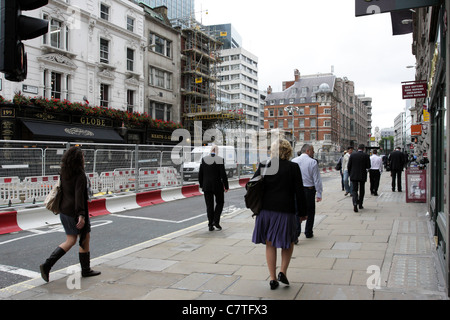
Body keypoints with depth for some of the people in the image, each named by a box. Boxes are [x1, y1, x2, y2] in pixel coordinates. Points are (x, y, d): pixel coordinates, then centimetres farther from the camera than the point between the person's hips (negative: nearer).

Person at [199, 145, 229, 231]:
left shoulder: (204, 159, 2)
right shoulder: (220, 160, -10)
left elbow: (200, 174, 5)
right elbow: (223, 174, -12)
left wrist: (201, 185, 14)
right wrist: (226, 186, -3)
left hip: (207, 186, 3)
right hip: (217, 186, -3)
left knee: (209, 205, 9)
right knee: (220, 203, 15)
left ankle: (210, 225, 10)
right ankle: (216, 221, 2)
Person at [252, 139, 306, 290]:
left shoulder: (263, 166, 0)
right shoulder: (293, 167, -6)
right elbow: (299, 192, -6)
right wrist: (301, 212, 3)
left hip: (266, 210, 2)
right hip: (285, 211, -2)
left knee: (270, 244, 12)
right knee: (289, 241, 19)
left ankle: (273, 278, 15)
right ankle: (283, 271, 8)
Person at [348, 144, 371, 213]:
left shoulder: (352, 155, -2)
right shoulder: (366, 155, -6)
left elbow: (349, 166, -1)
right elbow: (368, 166, -6)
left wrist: (350, 174, 11)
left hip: (354, 176, 0)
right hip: (362, 176, 0)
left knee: (354, 190, 2)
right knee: (361, 190, 15)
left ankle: (355, 204, -20)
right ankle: (360, 205, 23)